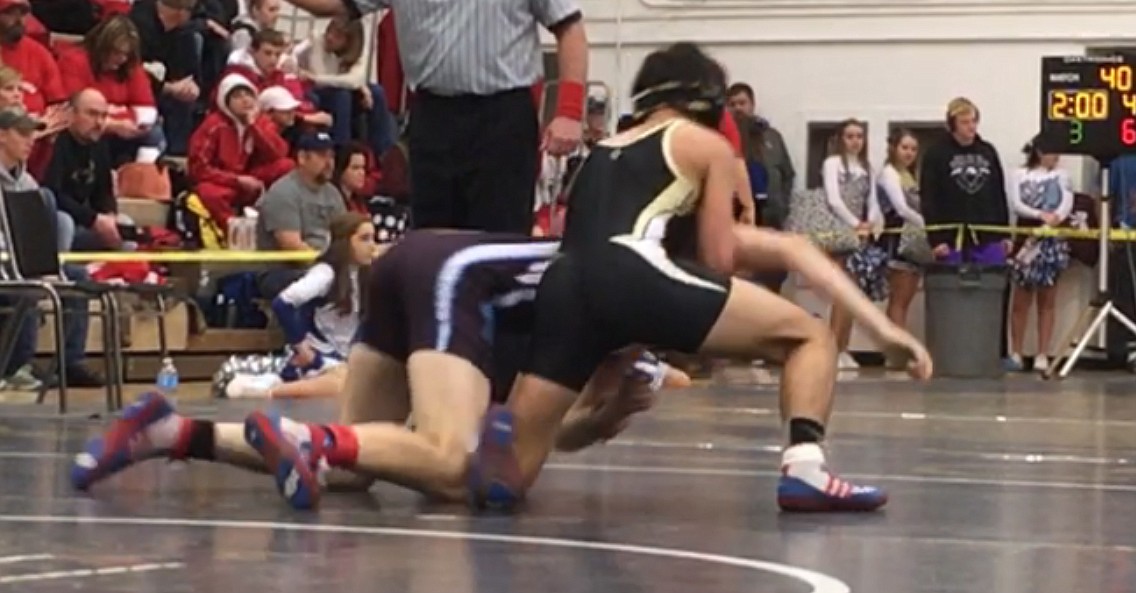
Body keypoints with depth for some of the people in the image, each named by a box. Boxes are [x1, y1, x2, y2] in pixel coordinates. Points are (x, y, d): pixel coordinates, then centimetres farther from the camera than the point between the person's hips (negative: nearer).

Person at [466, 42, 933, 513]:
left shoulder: (600, 153, 36)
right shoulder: (709, 145, 22)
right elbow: (719, 261, 17)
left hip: (564, 286, 5)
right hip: (634, 274, -4)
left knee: (505, 475, 10)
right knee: (811, 336, 12)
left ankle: (499, 435, -24)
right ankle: (804, 468, -11)